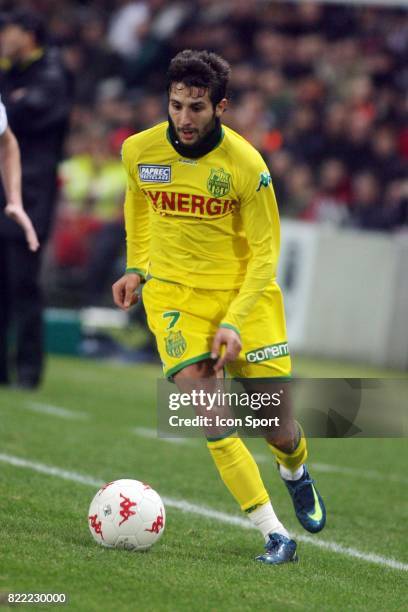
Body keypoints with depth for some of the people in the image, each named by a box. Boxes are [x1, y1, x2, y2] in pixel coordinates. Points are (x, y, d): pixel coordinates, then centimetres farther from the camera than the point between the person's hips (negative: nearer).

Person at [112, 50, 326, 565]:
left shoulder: (246, 165, -17)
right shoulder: (139, 151, -8)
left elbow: (265, 252, -10)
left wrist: (234, 322, -17)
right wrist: (136, 268, 13)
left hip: (245, 292, -1)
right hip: (174, 294, 1)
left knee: (280, 429, 2)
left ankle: (295, 473, 41)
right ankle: (274, 535, -13)